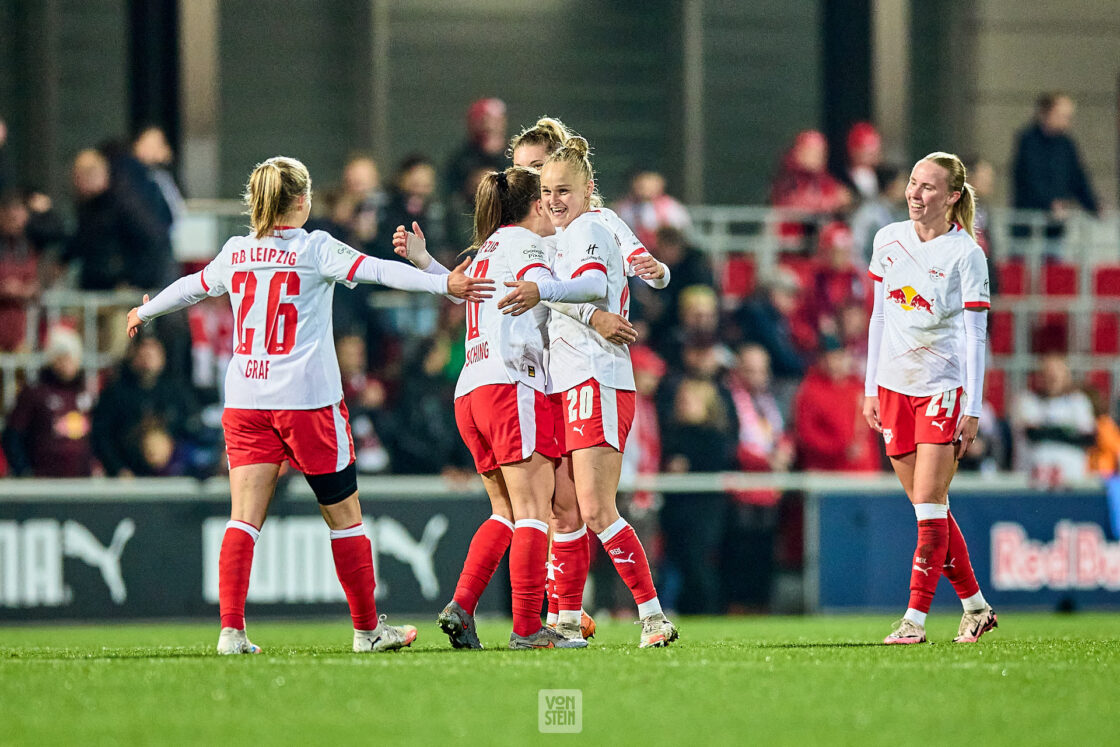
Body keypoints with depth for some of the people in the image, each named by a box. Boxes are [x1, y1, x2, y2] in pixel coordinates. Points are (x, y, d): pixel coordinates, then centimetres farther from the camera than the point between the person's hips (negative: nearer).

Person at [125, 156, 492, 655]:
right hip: (307, 398, -4)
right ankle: (367, 628, 15)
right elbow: (375, 271, -16)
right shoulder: (314, 248, -4)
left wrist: (143, 314, 45)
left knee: (244, 518, -1)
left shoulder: (235, 253, 10)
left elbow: (191, 287, 26)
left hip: (245, 401, 4)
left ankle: (231, 629, -13)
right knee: (344, 515, 8)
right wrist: (443, 284, -23)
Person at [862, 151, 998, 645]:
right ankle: (975, 606, 19)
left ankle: (915, 618, -9)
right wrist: (871, 389, 11)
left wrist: (972, 410, -15)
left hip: (943, 386, -5)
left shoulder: (965, 254, -9)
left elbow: (975, 335, -10)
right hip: (894, 384, 5)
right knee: (927, 507, 8)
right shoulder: (889, 240, 6)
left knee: (929, 505, -10)